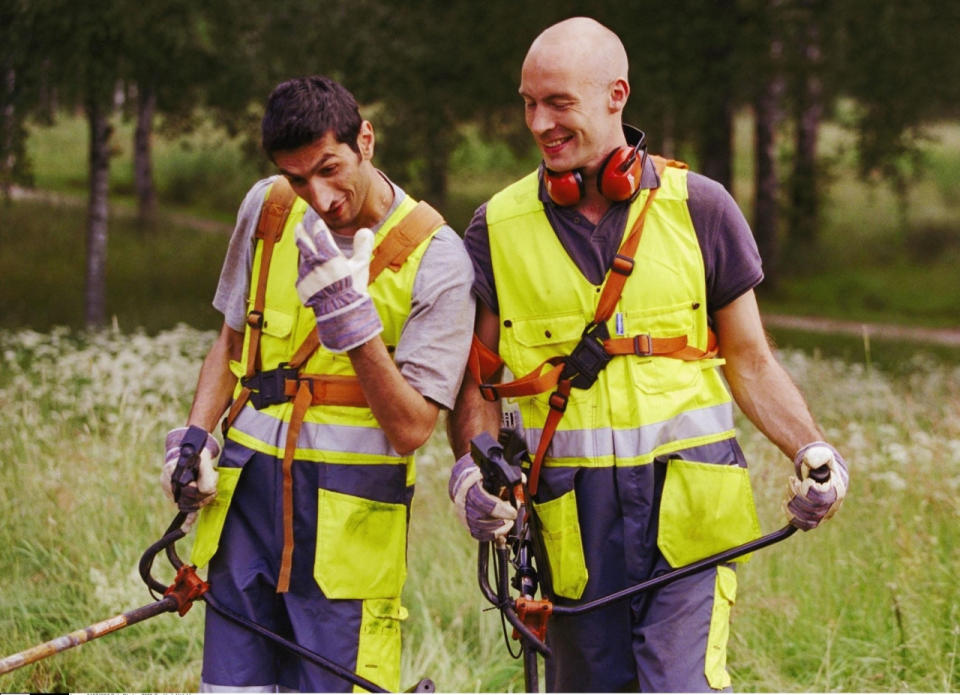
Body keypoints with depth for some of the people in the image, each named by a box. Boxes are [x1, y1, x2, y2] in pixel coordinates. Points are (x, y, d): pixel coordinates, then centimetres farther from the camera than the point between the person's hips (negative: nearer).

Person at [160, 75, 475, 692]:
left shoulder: (435, 258, -10)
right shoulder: (267, 210, 5)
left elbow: (411, 428, -13)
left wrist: (353, 320, -23)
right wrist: (194, 437, 5)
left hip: (352, 516, -4)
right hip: (246, 487, 5)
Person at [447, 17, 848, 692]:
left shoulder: (697, 207, 3)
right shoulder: (499, 227, 5)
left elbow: (750, 361, 8)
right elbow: (477, 381, 9)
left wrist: (812, 452, -7)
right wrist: (471, 472, -10)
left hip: (686, 506, -2)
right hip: (572, 516, 2)